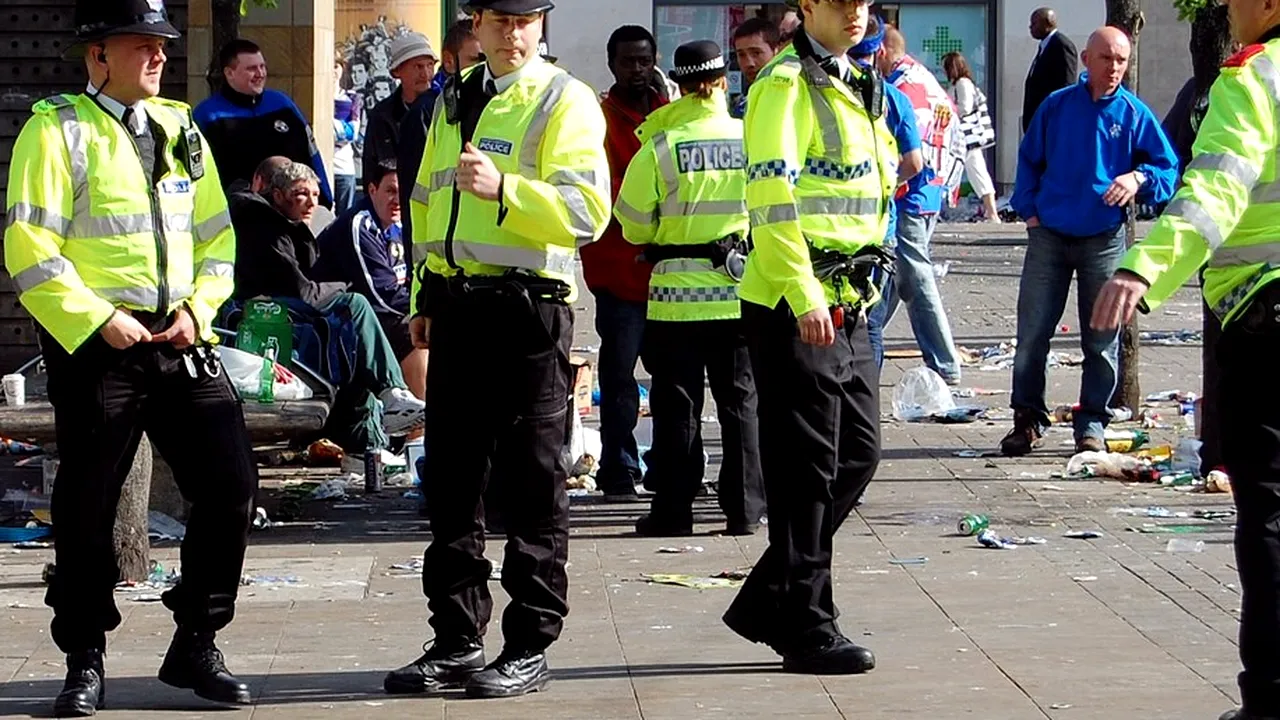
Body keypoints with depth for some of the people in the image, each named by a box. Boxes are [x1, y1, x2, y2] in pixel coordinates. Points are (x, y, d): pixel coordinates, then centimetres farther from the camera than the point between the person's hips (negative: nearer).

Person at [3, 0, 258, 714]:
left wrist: (197, 308, 1)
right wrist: (98, 319, -16)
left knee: (232, 485, 0)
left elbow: (218, 237, 18)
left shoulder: (180, 129, 15)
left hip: (182, 339, 5)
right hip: (95, 344, -5)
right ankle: (85, 663, 14)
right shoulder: (58, 130, -4)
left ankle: (196, 645, 13)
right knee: (87, 505, 1)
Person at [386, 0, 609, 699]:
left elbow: (587, 209, -16)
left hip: (529, 307, -7)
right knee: (450, 479, 9)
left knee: (530, 483, -1)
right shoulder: (453, 104, 18)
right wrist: (426, 298, 22)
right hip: (456, 309, 7)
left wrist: (503, 188, -27)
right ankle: (457, 641, 17)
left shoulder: (564, 100, -4)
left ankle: (529, 647, 5)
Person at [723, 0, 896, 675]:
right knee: (806, 469, -4)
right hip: (796, 307, -9)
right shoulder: (786, 83, -12)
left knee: (857, 453, 11)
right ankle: (806, 628, 4)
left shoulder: (856, 87, 17)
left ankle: (767, 601, 19)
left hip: (847, 306, 9)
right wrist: (804, 296, -27)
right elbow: (773, 193, -21)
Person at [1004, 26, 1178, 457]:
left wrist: (1138, 179, -16)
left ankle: (1092, 425, 13)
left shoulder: (1135, 114, 0)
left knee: (1101, 339, 4)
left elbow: (1168, 168, 4)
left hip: (1104, 240, 0)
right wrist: (1028, 208, 1)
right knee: (1032, 333, -1)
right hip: (1049, 236, 1)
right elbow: (1029, 159, 12)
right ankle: (1028, 420, 9)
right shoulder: (1057, 106, 3)